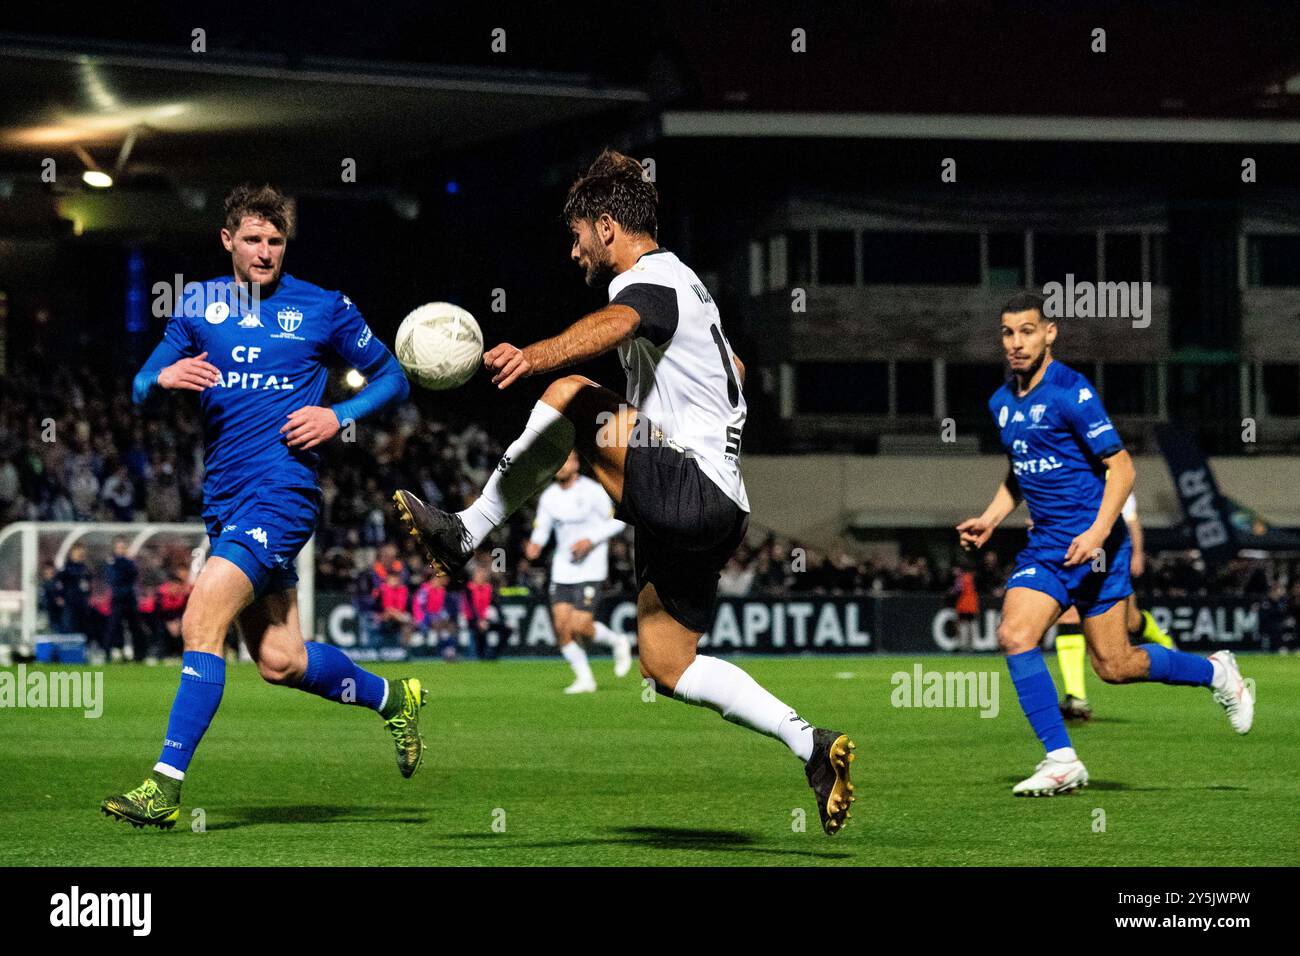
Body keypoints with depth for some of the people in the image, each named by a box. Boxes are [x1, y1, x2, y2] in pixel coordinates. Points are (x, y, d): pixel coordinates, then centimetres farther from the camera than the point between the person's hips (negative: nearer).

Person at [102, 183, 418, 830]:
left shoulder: (324, 309, 2)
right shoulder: (200, 305, 12)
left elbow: (392, 378, 11)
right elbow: (141, 390, 14)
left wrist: (339, 416, -7)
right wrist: (164, 378, -10)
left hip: (282, 490, -6)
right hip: (223, 500, 6)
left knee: (202, 620, -21)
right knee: (280, 662, 8)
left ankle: (165, 787, -21)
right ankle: (391, 699, 34)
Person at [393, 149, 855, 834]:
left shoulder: (650, 280, -9)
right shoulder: (683, 284, 25)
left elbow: (614, 324, -35)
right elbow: (734, 369, 44)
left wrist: (537, 356, -53)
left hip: (685, 493, -10)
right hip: (715, 510, 10)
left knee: (569, 395, -15)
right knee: (666, 664, 12)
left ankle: (467, 534, -9)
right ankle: (812, 747, 5)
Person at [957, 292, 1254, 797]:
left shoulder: (1071, 392, -14)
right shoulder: (1002, 403, 10)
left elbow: (1121, 468, -14)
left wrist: (1098, 532, -26)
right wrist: (990, 518, 10)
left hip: (1093, 545, -6)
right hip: (1044, 543, 6)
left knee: (1113, 666, -1)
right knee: (1014, 634, -15)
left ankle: (1217, 672, 25)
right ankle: (1061, 760, -8)